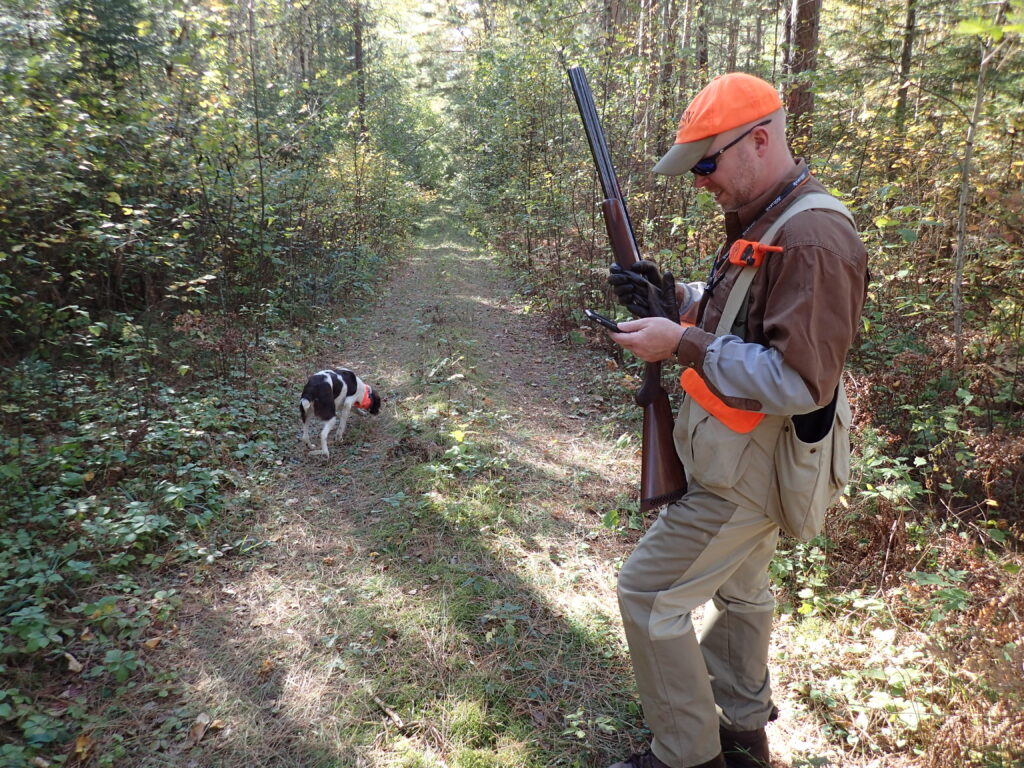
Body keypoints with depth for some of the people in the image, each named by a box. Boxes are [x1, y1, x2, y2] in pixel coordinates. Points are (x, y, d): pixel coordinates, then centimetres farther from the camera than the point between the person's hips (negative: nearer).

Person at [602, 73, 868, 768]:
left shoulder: (813, 239, -25)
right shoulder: (761, 219, 7)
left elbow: (802, 383, -30)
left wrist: (683, 344, -26)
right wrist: (674, 296, 1)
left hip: (743, 473, -10)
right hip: (746, 458, 10)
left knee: (649, 593, -2)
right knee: (740, 590, 22)